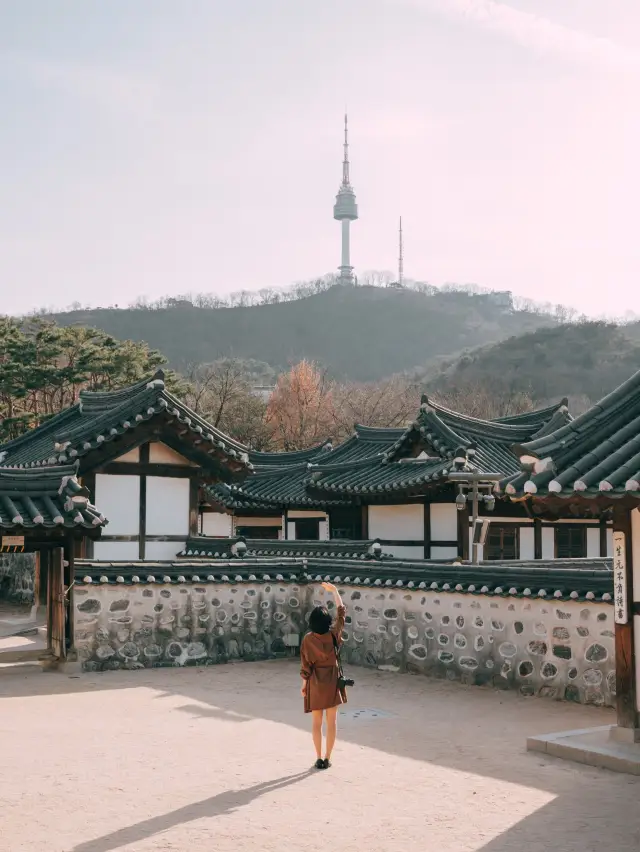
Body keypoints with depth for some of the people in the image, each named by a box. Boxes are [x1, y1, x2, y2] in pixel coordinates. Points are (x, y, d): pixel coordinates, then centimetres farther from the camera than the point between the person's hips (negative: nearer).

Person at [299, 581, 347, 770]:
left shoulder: (308, 639, -12)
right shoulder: (333, 635, -8)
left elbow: (305, 664, -8)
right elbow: (341, 613, 5)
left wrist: (304, 684, 5)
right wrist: (334, 591, 12)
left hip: (315, 682, -1)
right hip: (332, 682, 1)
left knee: (316, 722, 9)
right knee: (332, 721, 8)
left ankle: (319, 759, 11)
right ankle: (327, 758, 9)